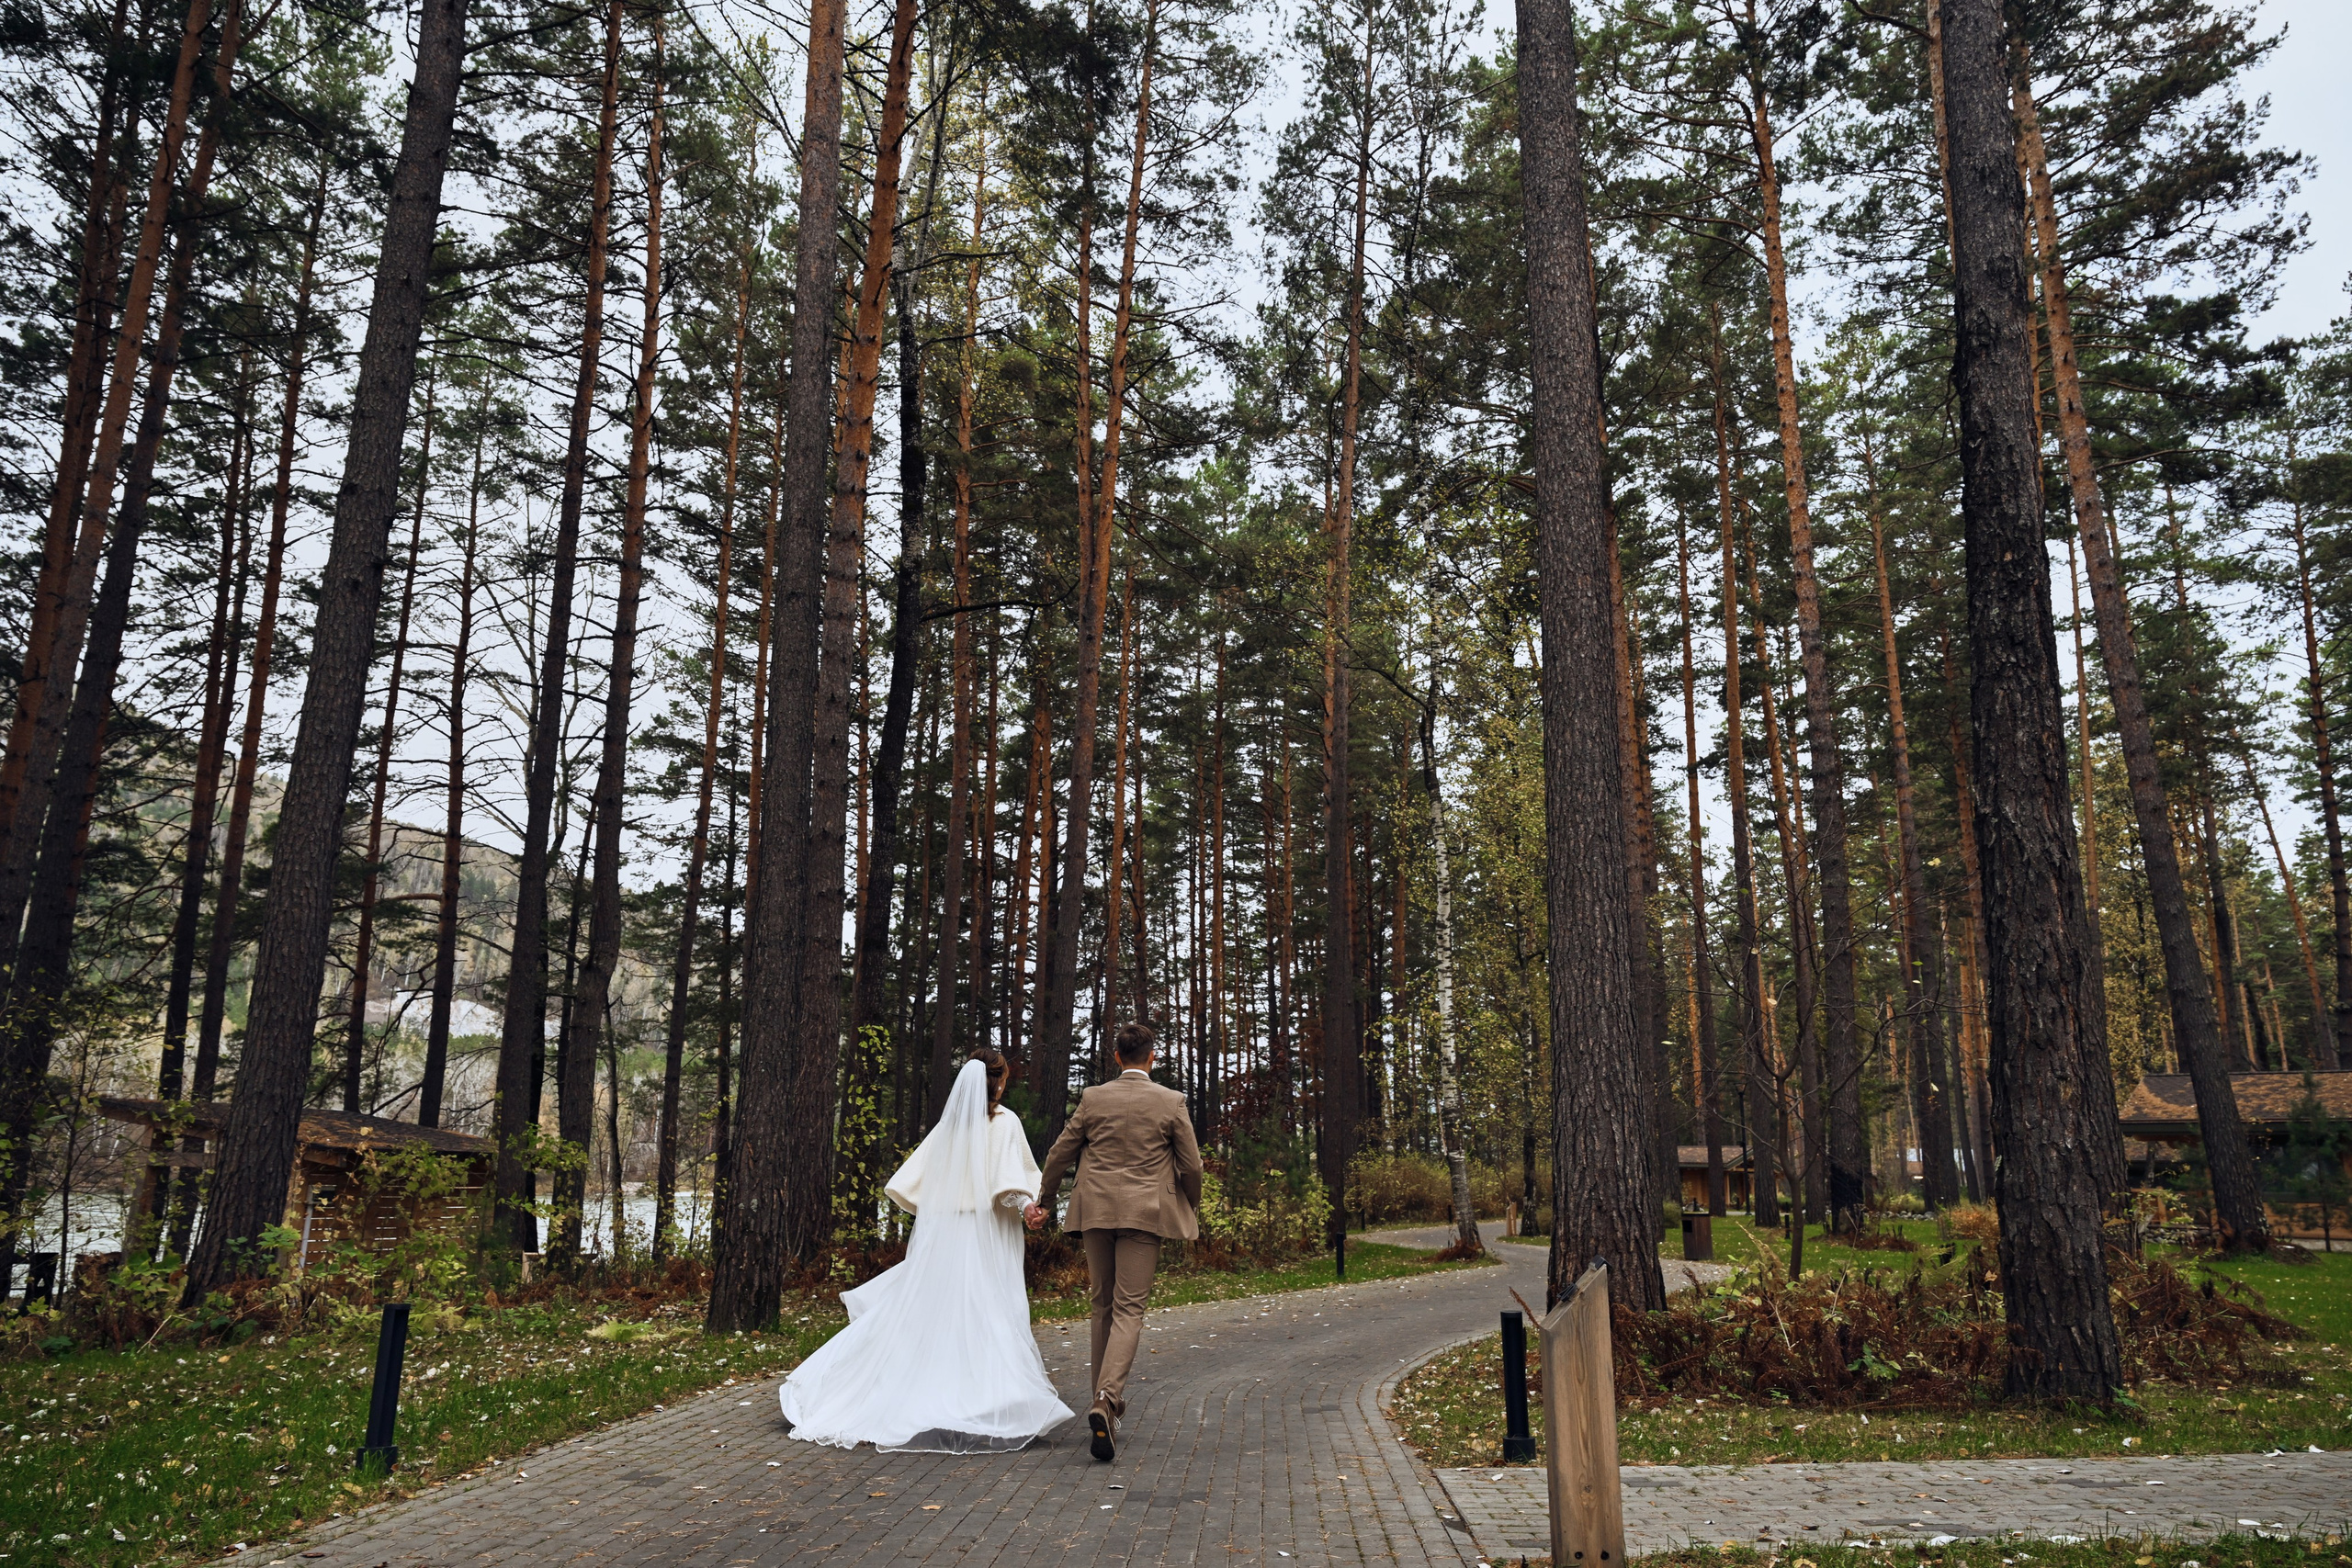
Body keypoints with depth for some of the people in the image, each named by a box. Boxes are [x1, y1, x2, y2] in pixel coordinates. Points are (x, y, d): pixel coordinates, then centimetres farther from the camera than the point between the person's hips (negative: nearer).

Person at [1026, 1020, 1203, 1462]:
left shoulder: (1093, 1098, 2)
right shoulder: (1170, 1102, -3)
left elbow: (1060, 1154, 7)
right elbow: (1191, 1165, 0)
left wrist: (1042, 1202, 20)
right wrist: (1192, 1209, 18)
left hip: (1096, 1211, 3)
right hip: (1144, 1212, -2)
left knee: (1103, 1304, 17)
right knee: (1129, 1309, -4)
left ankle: (1104, 1397, 25)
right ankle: (1107, 1398, -23)